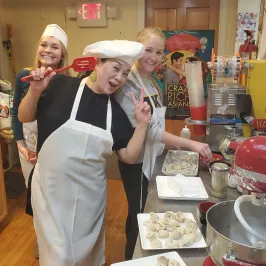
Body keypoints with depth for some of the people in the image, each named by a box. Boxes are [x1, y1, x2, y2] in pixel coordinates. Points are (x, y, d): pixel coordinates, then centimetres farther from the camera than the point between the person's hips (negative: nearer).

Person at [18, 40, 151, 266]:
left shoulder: (116, 111, -1)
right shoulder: (61, 85, -12)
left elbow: (129, 156, -1)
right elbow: (24, 118, -1)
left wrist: (142, 124, -12)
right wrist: (35, 91, -18)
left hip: (91, 194, 4)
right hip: (52, 190, -3)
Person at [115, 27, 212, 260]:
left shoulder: (150, 81, 6)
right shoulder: (129, 83, -21)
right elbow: (146, 128, -28)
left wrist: (174, 143, 5)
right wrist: (190, 144, -30)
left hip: (152, 157, 8)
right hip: (136, 161, -8)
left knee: (141, 212, 23)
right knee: (139, 214, 7)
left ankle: (135, 253, 44)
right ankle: (132, 258, 31)